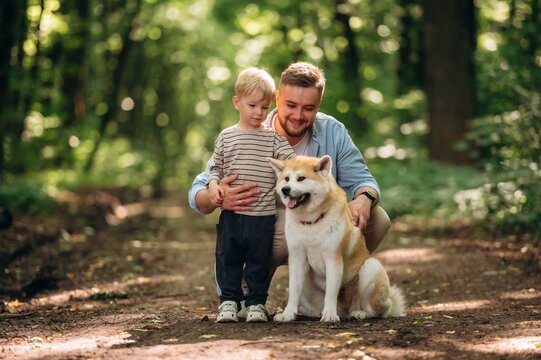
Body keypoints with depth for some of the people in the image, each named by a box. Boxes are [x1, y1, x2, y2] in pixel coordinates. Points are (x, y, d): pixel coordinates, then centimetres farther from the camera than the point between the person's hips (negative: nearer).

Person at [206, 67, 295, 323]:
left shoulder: (274, 139, 3)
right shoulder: (226, 137, 7)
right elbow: (216, 167, 13)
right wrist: (213, 184, -6)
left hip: (263, 215, -1)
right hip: (231, 213, 1)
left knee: (259, 261, 7)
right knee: (228, 259, 7)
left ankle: (256, 302, 18)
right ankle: (228, 301, 18)